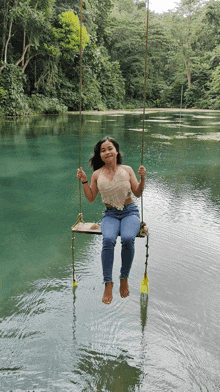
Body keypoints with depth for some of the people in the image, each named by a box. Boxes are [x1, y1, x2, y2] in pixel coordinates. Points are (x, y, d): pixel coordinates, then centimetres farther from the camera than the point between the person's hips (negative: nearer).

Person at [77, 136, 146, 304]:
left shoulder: (127, 170, 2)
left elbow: (138, 193, 3)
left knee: (127, 238, -32)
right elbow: (91, 198, 9)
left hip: (130, 211, -1)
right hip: (111, 214, 1)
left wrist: (142, 178, -13)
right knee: (108, 239, -31)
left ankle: (124, 278, -7)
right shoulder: (97, 175, 5)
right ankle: (108, 283, -18)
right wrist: (84, 181, -2)